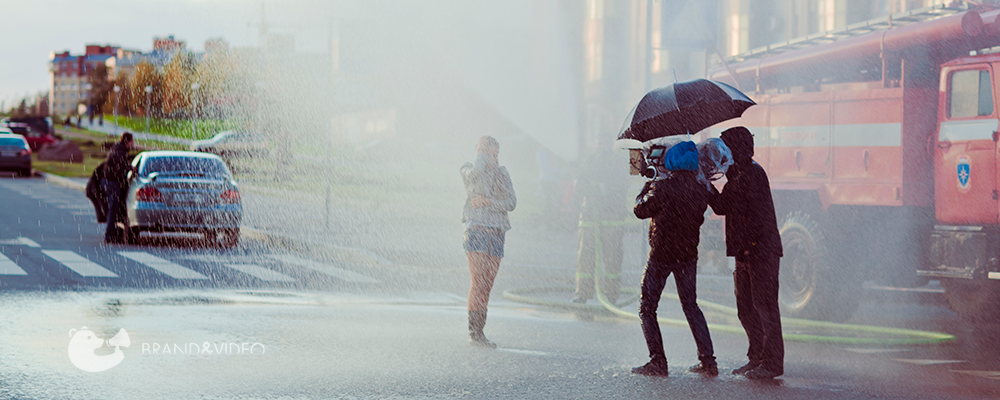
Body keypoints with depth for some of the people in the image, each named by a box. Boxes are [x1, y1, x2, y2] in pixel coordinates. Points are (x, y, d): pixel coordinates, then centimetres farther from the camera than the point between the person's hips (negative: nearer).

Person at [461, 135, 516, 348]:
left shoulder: (502, 173, 16)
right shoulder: (470, 171, 4)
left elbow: (512, 202, 3)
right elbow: (476, 173, -22)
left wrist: (489, 202, -12)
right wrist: (483, 156, -3)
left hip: (497, 233, 5)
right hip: (477, 232, -5)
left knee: (487, 285, 4)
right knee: (478, 283, -13)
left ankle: (478, 332, 8)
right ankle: (474, 332, -14)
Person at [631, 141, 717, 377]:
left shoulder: (663, 187, -18)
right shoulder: (701, 189, -1)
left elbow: (640, 211, -6)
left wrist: (647, 188, 12)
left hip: (661, 253, -5)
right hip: (688, 253, 5)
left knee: (647, 308, 5)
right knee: (690, 306, 16)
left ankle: (658, 363, -2)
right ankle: (708, 362, 10)